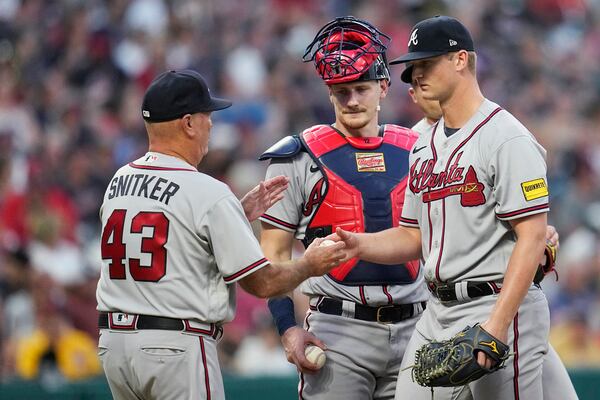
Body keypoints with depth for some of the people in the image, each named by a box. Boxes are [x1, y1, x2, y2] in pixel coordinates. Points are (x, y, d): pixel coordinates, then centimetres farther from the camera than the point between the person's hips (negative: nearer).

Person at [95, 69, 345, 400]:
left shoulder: (117, 183, 9)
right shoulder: (208, 193, -12)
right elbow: (262, 283, -9)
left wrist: (239, 213, 23)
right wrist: (309, 265, 10)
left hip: (113, 344, 7)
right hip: (177, 347, -7)